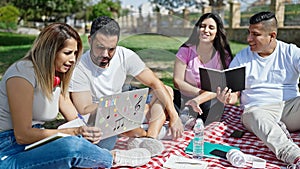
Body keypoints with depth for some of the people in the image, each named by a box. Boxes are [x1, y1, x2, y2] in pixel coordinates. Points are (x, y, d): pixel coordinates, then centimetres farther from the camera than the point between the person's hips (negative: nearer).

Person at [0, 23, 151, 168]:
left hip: (35, 145, 8)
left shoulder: (57, 79, 10)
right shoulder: (23, 73, -16)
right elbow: (22, 135, -21)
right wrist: (75, 132, -23)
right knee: (71, 145, -31)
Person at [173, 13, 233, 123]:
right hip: (186, 101, -1)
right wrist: (200, 92, -17)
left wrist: (198, 100, -26)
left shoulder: (223, 55, -1)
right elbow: (177, 81, -6)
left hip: (212, 104, 1)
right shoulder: (186, 50, -1)